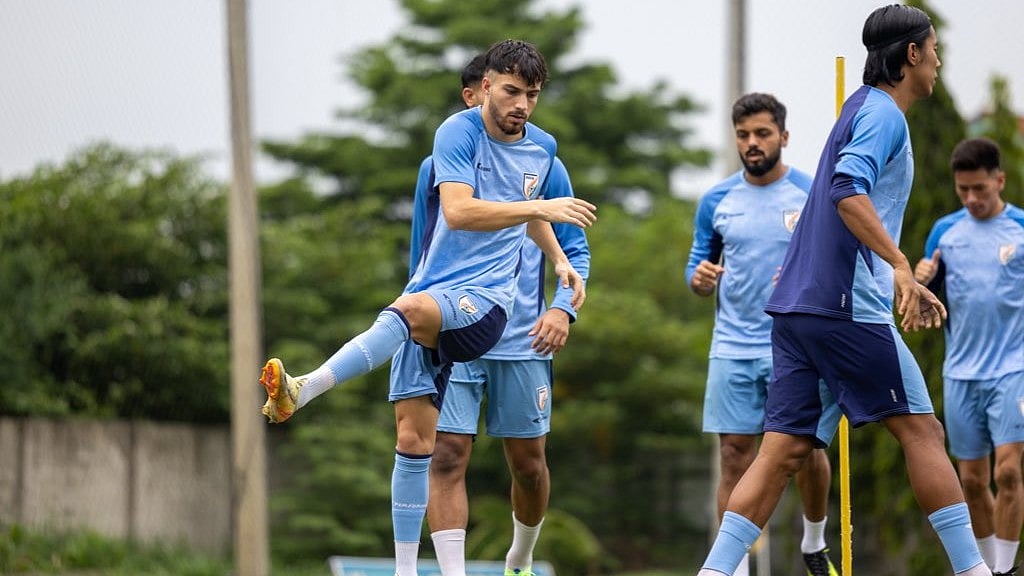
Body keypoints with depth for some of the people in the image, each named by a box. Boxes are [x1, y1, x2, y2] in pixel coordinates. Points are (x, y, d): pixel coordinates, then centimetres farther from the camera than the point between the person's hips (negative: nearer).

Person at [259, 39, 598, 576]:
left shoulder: (542, 148, 11)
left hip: (485, 303, 0)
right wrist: (540, 208, -23)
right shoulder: (458, 132, -4)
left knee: (412, 309, -36)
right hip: (430, 295, 0)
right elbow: (458, 211, -20)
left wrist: (560, 261, 23)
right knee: (412, 436, -4)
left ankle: (302, 390, -47)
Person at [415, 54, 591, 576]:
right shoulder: (439, 168, 6)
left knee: (528, 464, 7)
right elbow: (421, 257, 14)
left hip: (523, 342, 1)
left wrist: (562, 308, -10)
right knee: (447, 456, -12)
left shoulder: (543, 167, 6)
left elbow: (574, 251, 7)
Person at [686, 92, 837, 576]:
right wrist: (700, 279, -10)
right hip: (732, 349, 2)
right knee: (734, 456, -1)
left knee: (808, 452, 1)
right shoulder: (717, 200, 6)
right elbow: (700, 269, 15)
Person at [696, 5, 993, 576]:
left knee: (784, 450, 3)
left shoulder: (866, 110, 22)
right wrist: (902, 265, -30)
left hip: (800, 306, 9)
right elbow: (847, 191, -24)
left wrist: (903, 284, 33)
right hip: (848, 305, -9)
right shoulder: (883, 112, -8)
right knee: (922, 430, -1)